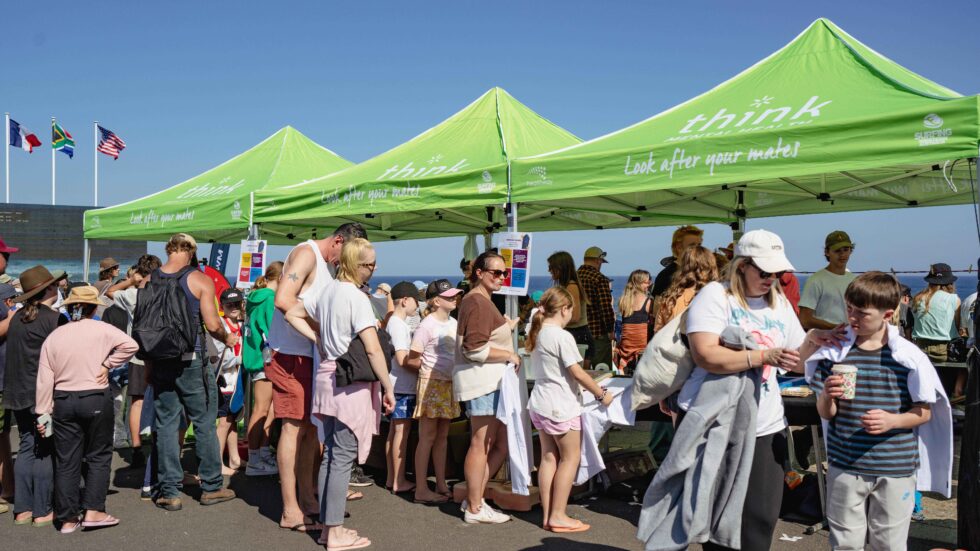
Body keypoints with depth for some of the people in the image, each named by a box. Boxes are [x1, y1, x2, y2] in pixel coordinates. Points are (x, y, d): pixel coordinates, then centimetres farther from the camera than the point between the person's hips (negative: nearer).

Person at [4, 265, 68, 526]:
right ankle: (42, 512, 2)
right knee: (45, 450, -1)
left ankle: (22, 509, 15)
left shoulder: (18, 317, 11)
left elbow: (14, 351, 16)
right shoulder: (54, 319, -12)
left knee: (27, 447, 13)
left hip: (17, 392, 8)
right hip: (42, 394, -7)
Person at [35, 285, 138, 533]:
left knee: (66, 461, 9)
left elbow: (44, 379, 3)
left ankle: (68, 518, 13)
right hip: (96, 399, -3)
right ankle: (93, 511, 5)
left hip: (63, 401, 3)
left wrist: (43, 412, 7)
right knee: (99, 456, 9)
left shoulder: (53, 337, 4)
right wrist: (108, 364, -6)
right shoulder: (101, 330, -5)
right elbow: (130, 345, -18)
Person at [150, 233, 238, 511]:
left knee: (165, 424, 9)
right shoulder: (200, 280, -9)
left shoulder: (150, 281, 3)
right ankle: (211, 486, 15)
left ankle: (168, 491, 11)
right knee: (204, 423, 8)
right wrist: (227, 338, 7)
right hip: (191, 360, -3)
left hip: (160, 360, 4)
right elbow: (212, 325, -13)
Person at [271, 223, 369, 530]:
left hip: (312, 356, 9)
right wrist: (320, 326, -20)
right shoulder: (307, 254, -11)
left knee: (311, 427, 13)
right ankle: (290, 511, 0)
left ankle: (307, 498, 23)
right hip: (290, 356, -9)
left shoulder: (330, 266, 17)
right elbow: (283, 299, -23)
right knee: (294, 427, -6)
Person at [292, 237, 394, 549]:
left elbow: (293, 313, 19)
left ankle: (327, 526, 21)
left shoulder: (328, 291, 10)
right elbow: (372, 349, -20)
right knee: (343, 457, -3)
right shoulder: (357, 297, -15)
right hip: (351, 381, -8)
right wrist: (388, 387, -14)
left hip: (328, 377, 8)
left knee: (331, 454, 13)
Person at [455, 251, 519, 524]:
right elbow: (475, 349, -21)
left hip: (490, 381, 11)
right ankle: (474, 509, 7)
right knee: (481, 445, -3)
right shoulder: (477, 302, -14)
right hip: (482, 381, -11)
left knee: (501, 443, 13)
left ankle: (473, 498, 21)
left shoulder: (481, 300, 20)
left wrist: (508, 326, 19)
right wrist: (509, 355, -13)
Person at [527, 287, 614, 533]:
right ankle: (558, 516, 5)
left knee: (549, 457, 11)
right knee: (570, 458, 3)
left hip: (540, 404, 8)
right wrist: (601, 394, -6)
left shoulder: (537, 334, 8)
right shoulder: (562, 337, -18)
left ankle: (547, 514, 15)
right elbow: (577, 373, -17)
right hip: (561, 406, -8)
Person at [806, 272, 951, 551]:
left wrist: (892, 420, -19)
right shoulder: (835, 352, -2)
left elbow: (924, 412, -1)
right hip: (845, 466, 1)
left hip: (896, 469, -1)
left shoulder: (909, 357, -7)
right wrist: (827, 396, -20)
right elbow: (825, 413, 2)